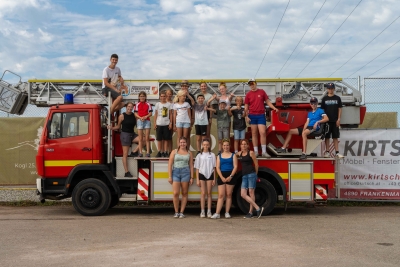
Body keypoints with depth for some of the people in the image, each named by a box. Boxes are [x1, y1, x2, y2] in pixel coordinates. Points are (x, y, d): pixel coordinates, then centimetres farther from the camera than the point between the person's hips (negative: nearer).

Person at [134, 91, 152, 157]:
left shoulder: (148, 104, 7)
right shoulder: (137, 104, 7)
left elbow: (150, 113, 3)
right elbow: (135, 113, 3)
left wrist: (146, 116, -15)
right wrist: (140, 117, -14)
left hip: (147, 121, 0)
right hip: (140, 121, 0)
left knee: (147, 138, -1)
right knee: (140, 138, 2)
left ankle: (148, 152, -1)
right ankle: (140, 152, 3)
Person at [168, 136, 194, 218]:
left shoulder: (189, 153, 10)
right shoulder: (174, 152, 7)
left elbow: (191, 166, 10)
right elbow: (170, 164, 4)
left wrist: (191, 177, 3)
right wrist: (170, 176, -3)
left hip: (185, 172, 1)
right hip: (175, 172, -1)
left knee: (184, 193, 2)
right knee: (175, 193, -9)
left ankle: (181, 212, 9)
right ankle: (176, 212, 5)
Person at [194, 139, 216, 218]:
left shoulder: (212, 155, 5)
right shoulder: (199, 155, 5)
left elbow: (214, 168, 5)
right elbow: (197, 168, 4)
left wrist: (214, 179, 1)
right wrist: (197, 179, -1)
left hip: (210, 175, 0)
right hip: (202, 175, 0)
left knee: (209, 193, 3)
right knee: (203, 193, -1)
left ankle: (209, 211, 6)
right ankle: (202, 211, 2)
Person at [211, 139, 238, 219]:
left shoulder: (233, 155, 7)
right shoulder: (219, 156, 12)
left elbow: (235, 167, -1)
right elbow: (218, 168, 4)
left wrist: (230, 176, -13)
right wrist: (222, 177, -10)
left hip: (231, 176, -1)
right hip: (221, 176, 1)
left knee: (229, 195, 2)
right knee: (221, 195, -5)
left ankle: (227, 213, 7)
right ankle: (217, 213, -9)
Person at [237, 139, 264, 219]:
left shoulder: (251, 153, -2)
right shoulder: (239, 153, 12)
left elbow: (256, 164, 3)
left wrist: (255, 174, 11)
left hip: (251, 174, -6)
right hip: (244, 175, 6)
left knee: (251, 192, -5)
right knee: (243, 194, -4)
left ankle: (250, 212, -1)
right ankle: (258, 208, 0)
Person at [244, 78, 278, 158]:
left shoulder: (262, 92, 5)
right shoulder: (248, 94, 5)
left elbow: (267, 101, 9)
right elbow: (246, 106, 7)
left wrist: (274, 108, -5)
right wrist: (246, 116, -1)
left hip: (261, 115, -1)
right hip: (252, 116, 1)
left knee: (263, 133, -9)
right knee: (254, 134, 4)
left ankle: (264, 152, -5)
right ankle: (256, 152, 10)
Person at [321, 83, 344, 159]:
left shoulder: (337, 98, 5)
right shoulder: (324, 98, 5)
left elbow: (339, 109, 4)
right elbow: (322, 109, 6)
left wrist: (339, 119, -4)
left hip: (335, 121, 0)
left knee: (335, 137, 3)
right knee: (327, 137, 2)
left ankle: (337, 152, 4)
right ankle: (327, 152, 8)